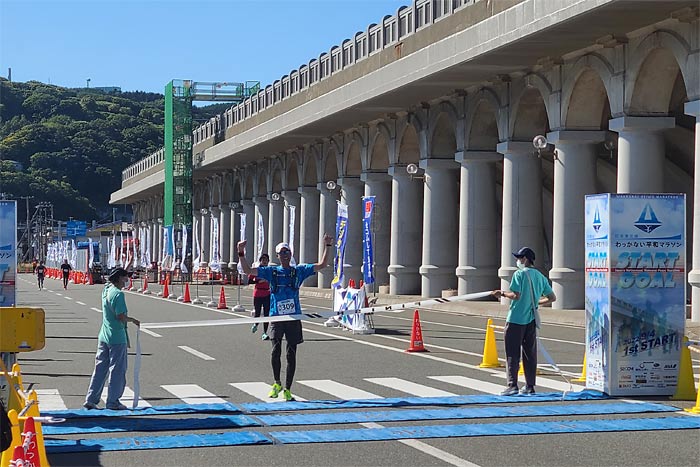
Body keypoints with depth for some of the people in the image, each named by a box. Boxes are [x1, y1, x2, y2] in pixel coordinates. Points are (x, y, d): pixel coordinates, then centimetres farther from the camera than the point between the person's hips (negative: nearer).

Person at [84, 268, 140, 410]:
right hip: (117, 338, -8)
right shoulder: (118, 294, -17)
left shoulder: (106, 290, 8)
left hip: (103, 337, 8)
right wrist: (133, 320, -5)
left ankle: (91, 400, 11)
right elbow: (121, 316, -22)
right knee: (117, 370, 2)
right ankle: (112, 402, 7)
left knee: (100, 369, 11)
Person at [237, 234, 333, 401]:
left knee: (291, 354, 4)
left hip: (294, 317, 1)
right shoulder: (272, 271, 8)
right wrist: (241, 253, -7)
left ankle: (287, 390, 15)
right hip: (276, 317, -1)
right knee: (276, 349, -16)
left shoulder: (299, 271, 9)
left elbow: (321, 265, 7)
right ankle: (276, 383, 5)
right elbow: (248, 271, 4)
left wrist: (327, 246, -2)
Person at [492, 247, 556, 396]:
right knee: (530, 353, 10)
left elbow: (516, 295, -18)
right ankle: (530, 386, 13)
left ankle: (512, 385, -9)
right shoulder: (540, 276, 11)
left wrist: (502, 293, -2)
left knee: (512, 353, -3)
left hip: (516, 319, -6)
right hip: (531, 320, 6)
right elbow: (552, 297, 12)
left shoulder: (519, 274, -8)